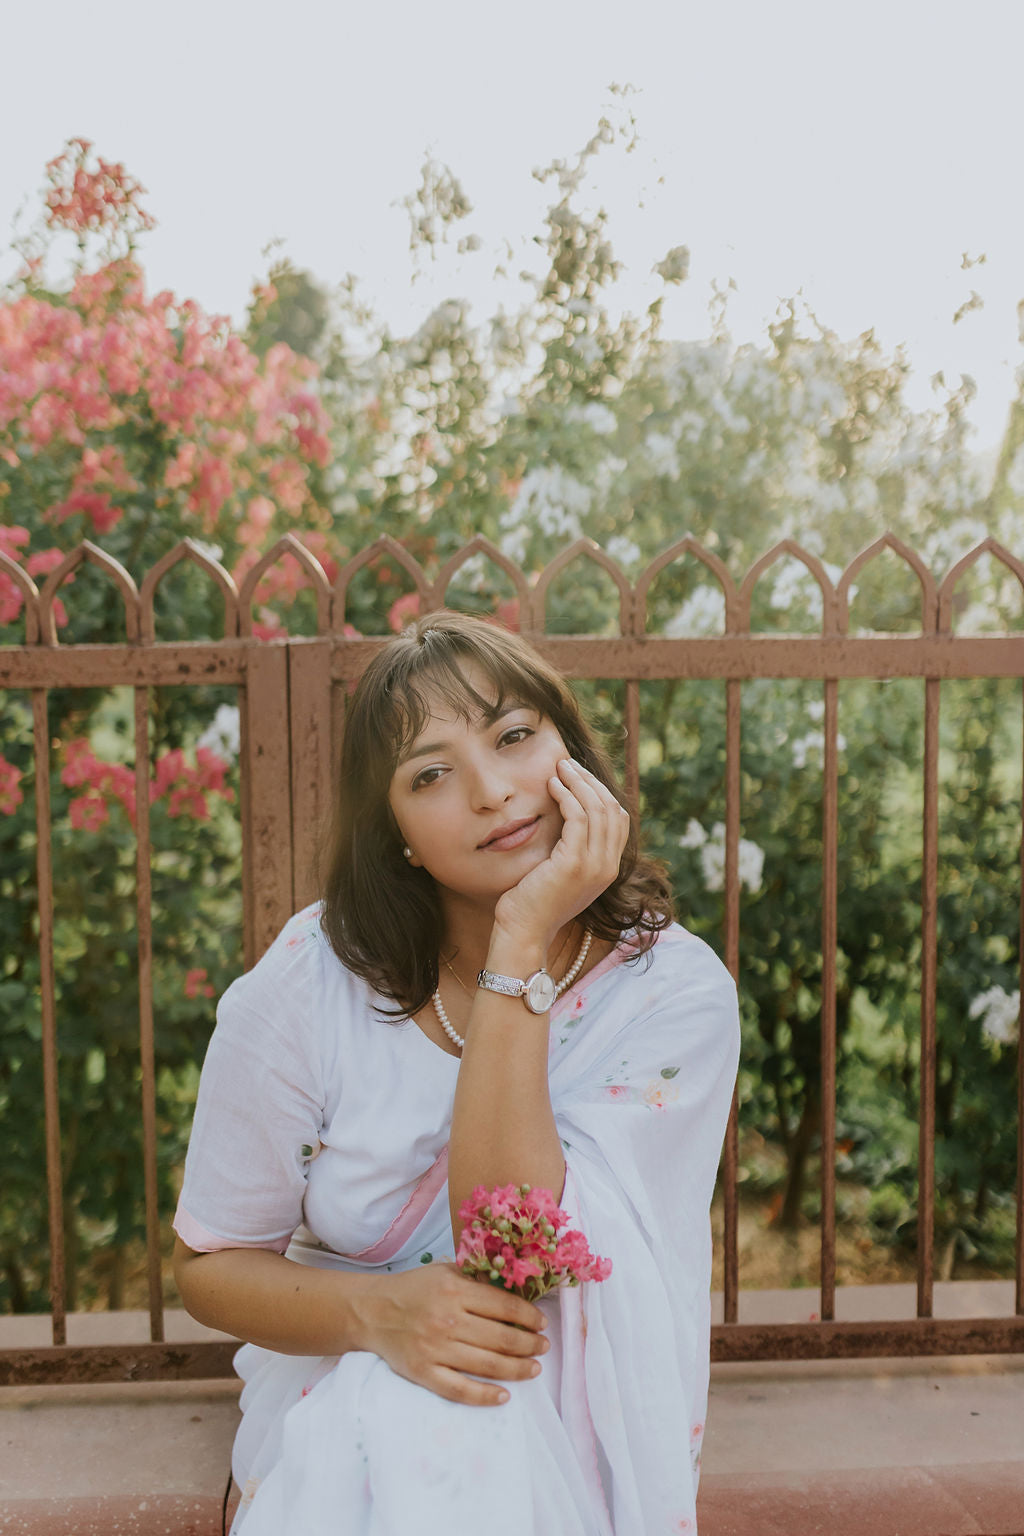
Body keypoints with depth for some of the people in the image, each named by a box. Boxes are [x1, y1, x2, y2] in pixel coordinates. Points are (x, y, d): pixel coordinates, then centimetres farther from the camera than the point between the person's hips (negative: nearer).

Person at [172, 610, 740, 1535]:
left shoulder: (676, 991, -14)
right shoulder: (312, 980, -12)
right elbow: (210, 1264, -3)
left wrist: (523, 947, -28)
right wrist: (379, 1310, -25)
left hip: (574, 1413, 1)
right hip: (341, 1385, 0)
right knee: (414, 1429, -34)